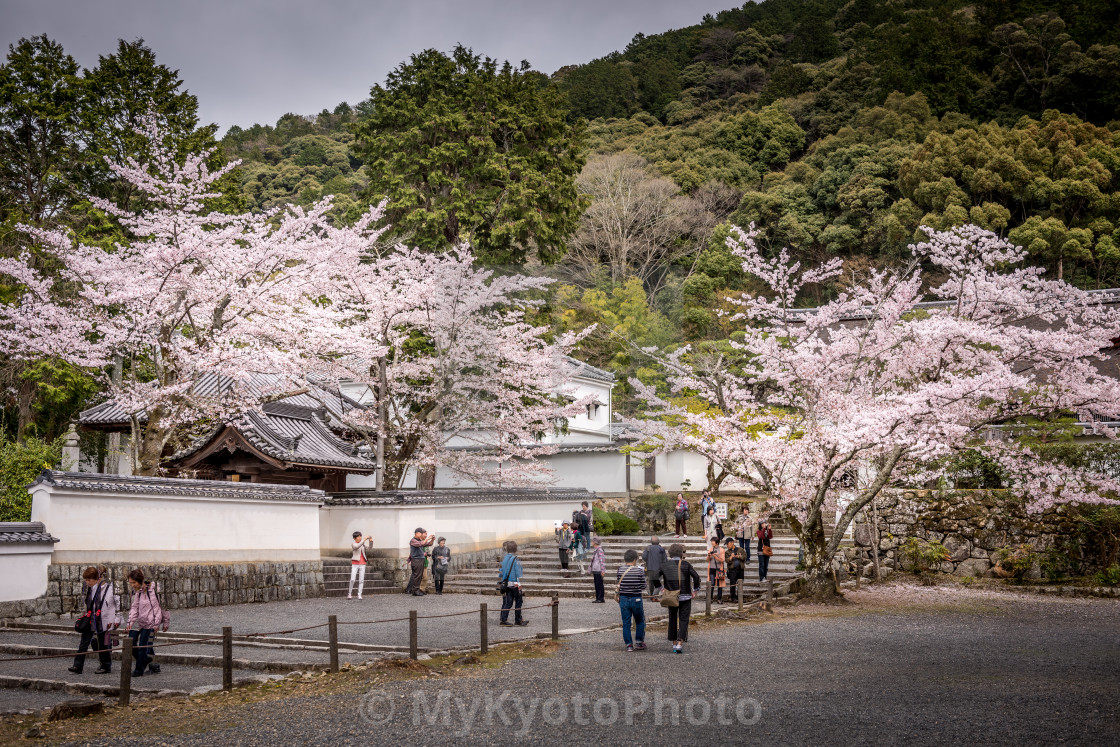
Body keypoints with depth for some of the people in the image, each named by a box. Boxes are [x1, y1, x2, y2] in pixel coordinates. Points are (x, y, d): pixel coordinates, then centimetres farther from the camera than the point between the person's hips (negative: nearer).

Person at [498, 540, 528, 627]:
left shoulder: (504, 559, 6)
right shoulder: (516, 559, -12)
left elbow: (500, 572, 13)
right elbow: (518, 573, -14)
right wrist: (519, 585, -12)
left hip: (506, 583, 6)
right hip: (514, 583, -6)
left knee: (508, 602, 8)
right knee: (518, 601, 7)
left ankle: (503, 620, 2)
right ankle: (518, 620, 10)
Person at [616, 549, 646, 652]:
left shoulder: (620, 570, -4)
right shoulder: (639, 570, -9)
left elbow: (619, 584, 3)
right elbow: (643, 586, -5)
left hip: (623, 598, 2)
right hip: (636, 599, -2)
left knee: (626, 623, 7)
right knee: (640, 621, 17)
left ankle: (629, 645, 7)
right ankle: (639, 642, 17)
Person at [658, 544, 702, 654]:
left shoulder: (665, 566, 1)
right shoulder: (686, 564, -6)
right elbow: (696, 577, -12)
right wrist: (695, 589, -1)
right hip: (685, 596, -2)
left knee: (672, 620, 14)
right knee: (683, 620, 0)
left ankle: (674, 643, 19)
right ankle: (680, 643, -14)